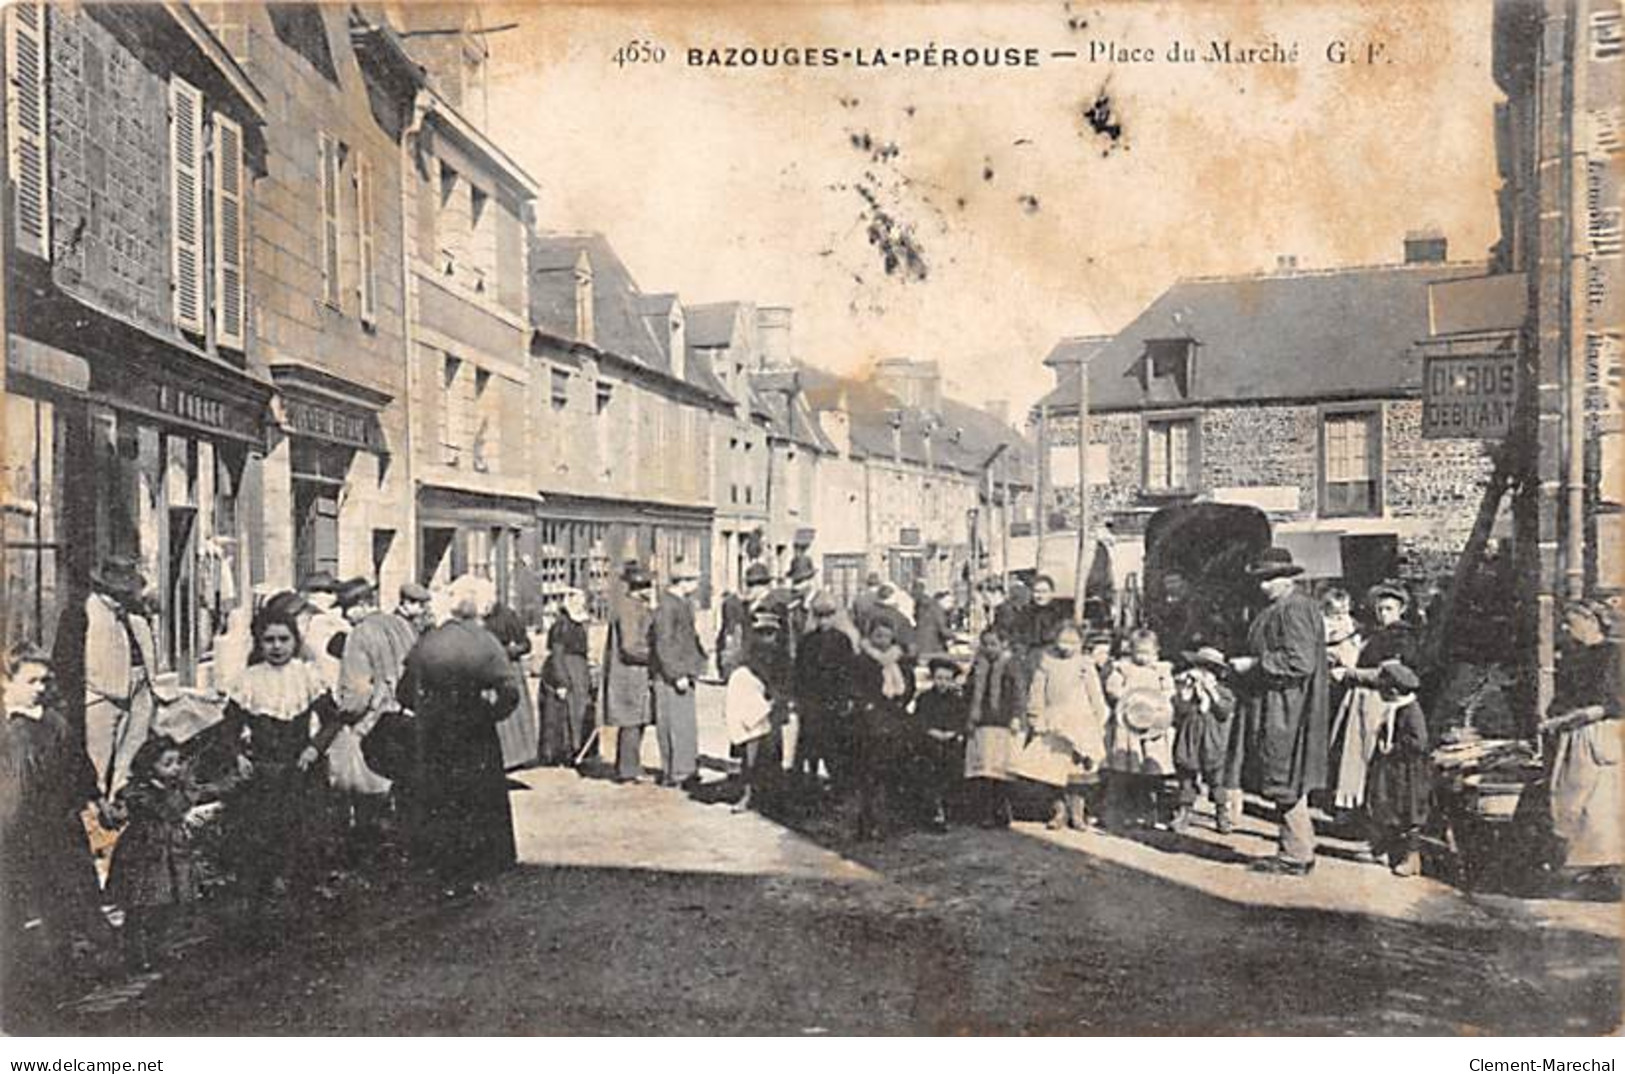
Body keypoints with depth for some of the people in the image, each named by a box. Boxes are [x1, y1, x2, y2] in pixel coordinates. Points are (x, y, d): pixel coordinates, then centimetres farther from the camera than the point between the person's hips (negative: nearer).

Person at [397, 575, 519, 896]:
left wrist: (429, 710, 12)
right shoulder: (486, 644, -12)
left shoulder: (426, 643, -4)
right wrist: (490, 712, -1)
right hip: (476, 741, -2)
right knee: (478, 805, 12)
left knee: (440, 806, 14)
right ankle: (471, 875, 16)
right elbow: (510, 693, -18)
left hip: (435, 738, 3)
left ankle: (447, 876, 18)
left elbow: (406, 692, 0)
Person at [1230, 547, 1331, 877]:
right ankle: (1294, 849, 20)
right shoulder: (1277, 610, 16)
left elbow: (1300, 662, -23)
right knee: (1287, 785, 13)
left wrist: (1254, 664, -18)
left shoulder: (1295, 609, -16)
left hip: (1287, 712, -10)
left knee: (1287, 784, -3)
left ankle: (1298, 855, 4)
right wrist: (1244, 664, 10)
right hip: (1275, 711, 10)